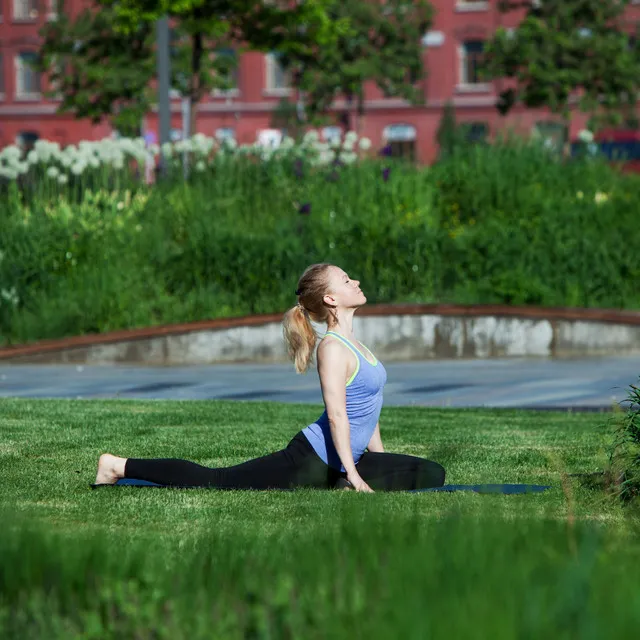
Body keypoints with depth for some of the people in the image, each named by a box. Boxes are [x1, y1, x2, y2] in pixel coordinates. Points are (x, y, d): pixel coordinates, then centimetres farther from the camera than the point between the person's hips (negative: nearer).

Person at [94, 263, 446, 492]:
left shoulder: (350, 342, 15)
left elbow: (367, 407, 23)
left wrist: (379, 458, 23)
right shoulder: (333, 348, -17)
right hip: (310, 459, -9)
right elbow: (337, 414, -24)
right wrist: (352, 473, -27)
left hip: (338, 461, 9)